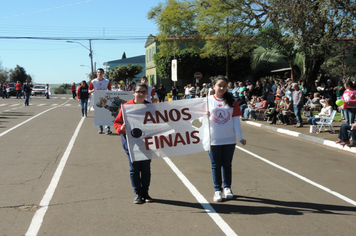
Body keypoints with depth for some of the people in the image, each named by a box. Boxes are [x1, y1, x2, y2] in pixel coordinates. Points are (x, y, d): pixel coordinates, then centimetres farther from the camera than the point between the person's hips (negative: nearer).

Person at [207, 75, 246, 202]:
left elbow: (236, 120, 4)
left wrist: (240, 137, 1)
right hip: (213, 140, -1)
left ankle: (227, 187, 27)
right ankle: (217, 190, 17)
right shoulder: (208, 100, 0)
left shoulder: (232, 101, 3)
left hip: (229, 139, 1)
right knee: (215, 165, 6)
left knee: (227, 164, 11)